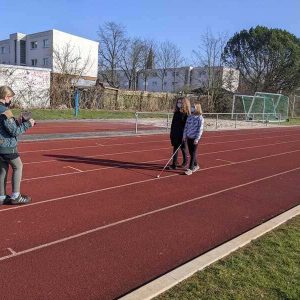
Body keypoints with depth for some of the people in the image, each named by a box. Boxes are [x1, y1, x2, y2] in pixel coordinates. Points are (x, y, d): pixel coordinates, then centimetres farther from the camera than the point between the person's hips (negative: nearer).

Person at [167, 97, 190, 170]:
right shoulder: (176, 113, 10)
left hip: (182, 134, -6)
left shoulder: (186, 114, -9)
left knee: (183, 148, 5)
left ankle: (185, 162, 19)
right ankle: (174, 164, 13)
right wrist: (171, 132, 13)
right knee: (175, 148, 7)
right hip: (175, 134, 6)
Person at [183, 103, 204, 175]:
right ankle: (196, 165, 31)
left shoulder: (200, 118, -9)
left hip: (195, 138, -6)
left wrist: (197, 139, -16)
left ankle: (190, 169, 0)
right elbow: (186, 127, 13)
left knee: (193, 153, -2)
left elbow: (200, 129, -12)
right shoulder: (189, 117, 8)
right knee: (190, 152, 12)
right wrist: (184, 135, 9)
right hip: (188, 137, 6)